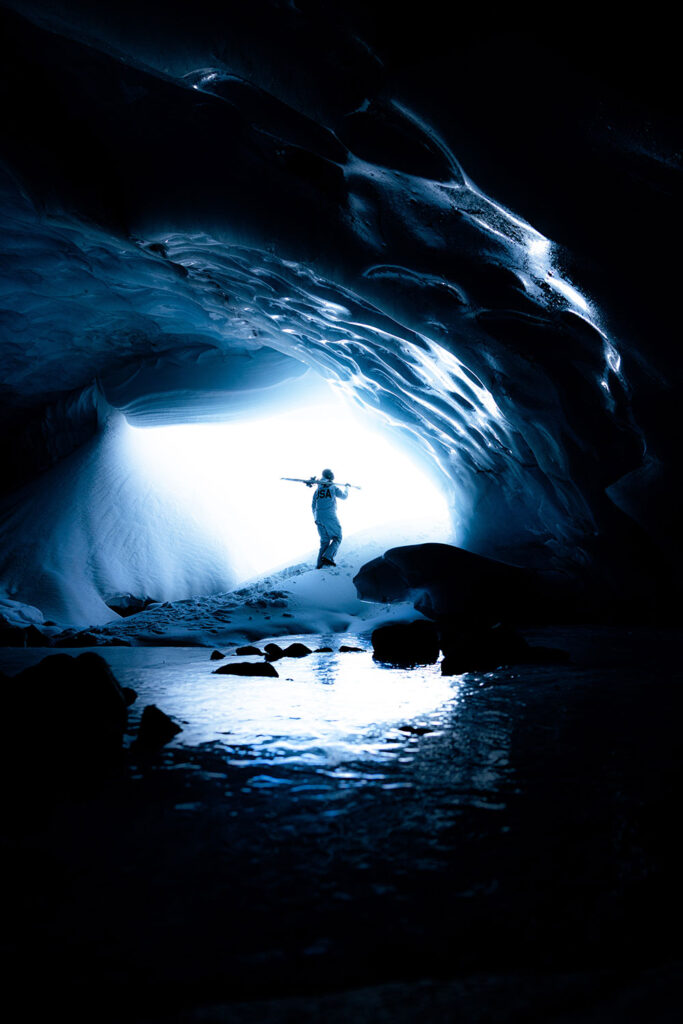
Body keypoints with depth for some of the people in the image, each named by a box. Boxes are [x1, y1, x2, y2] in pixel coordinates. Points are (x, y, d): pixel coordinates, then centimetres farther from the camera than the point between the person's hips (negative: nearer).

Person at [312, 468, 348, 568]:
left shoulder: (317, 489, 13)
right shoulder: (333, 488, 1)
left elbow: (314, 506, 17)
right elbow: (344, 497, 15)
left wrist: (315, 518, 29)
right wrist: (346, 489, 35)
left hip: (319, 518, 5)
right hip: (330, 517, -5)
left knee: (325, 540, 12)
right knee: (337, 538, 4)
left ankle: (320, 563, 0)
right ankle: (328, 556, -18)